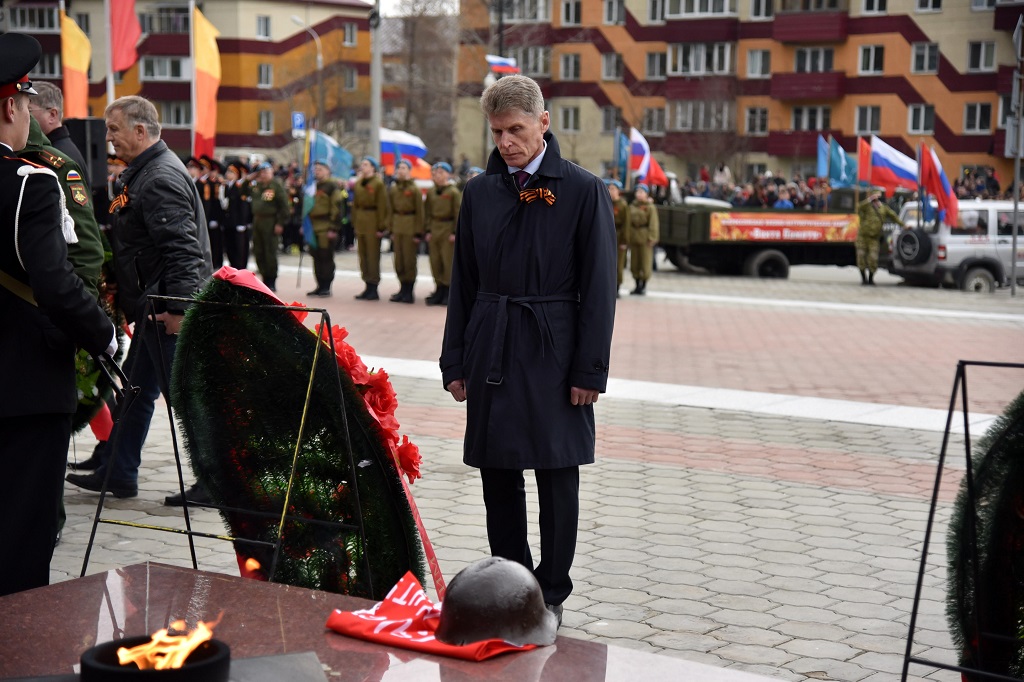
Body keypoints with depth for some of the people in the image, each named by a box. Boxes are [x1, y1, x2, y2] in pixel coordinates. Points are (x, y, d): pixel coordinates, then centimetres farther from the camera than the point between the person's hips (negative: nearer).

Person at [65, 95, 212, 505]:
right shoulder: (142, 173, 16)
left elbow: (180, 248, -25)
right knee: (136, 387, 16)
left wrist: (176, 306, -28)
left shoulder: (161, 178, -17)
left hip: (166, 308, -11)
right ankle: (117, 474, 27)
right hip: (155, 306, 11)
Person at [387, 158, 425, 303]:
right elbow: (391, 210, 13)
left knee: (409, 260, -2)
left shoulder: (414, 189, -6)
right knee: (399, 260, 7)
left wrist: (418, 233, -11)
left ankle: (409, 292, 5)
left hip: (410, 228, -5)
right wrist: (391, 230, 9)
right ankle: (403, 289, 17)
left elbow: (420, 212, -7)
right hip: (397, 227, 5)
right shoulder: (393, 188, 9)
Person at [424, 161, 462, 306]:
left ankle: (449, 292, 2)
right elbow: (428, 213, 12)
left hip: (448, 230, -5)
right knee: (435, 263, 6)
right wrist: (428, 231, 5)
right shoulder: (431, 193, 10)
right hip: (434, 231, 5)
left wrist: (455, 232, -12)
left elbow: (458, 213, -7)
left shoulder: (454, 192, -5)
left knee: (448, 261, -4)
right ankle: (439, 290, 14)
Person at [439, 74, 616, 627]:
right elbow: (462, 283, 12)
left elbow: (599, 287, -5)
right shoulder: (480, 192, 8)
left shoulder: (583, 191, -4)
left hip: (552, 352, -4)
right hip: (491, 349, 4)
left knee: (557, 474, 3)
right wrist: (455, 362, 7)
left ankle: (550, 593, 16)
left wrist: (590, 369, -9)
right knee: (498, 473, 9)